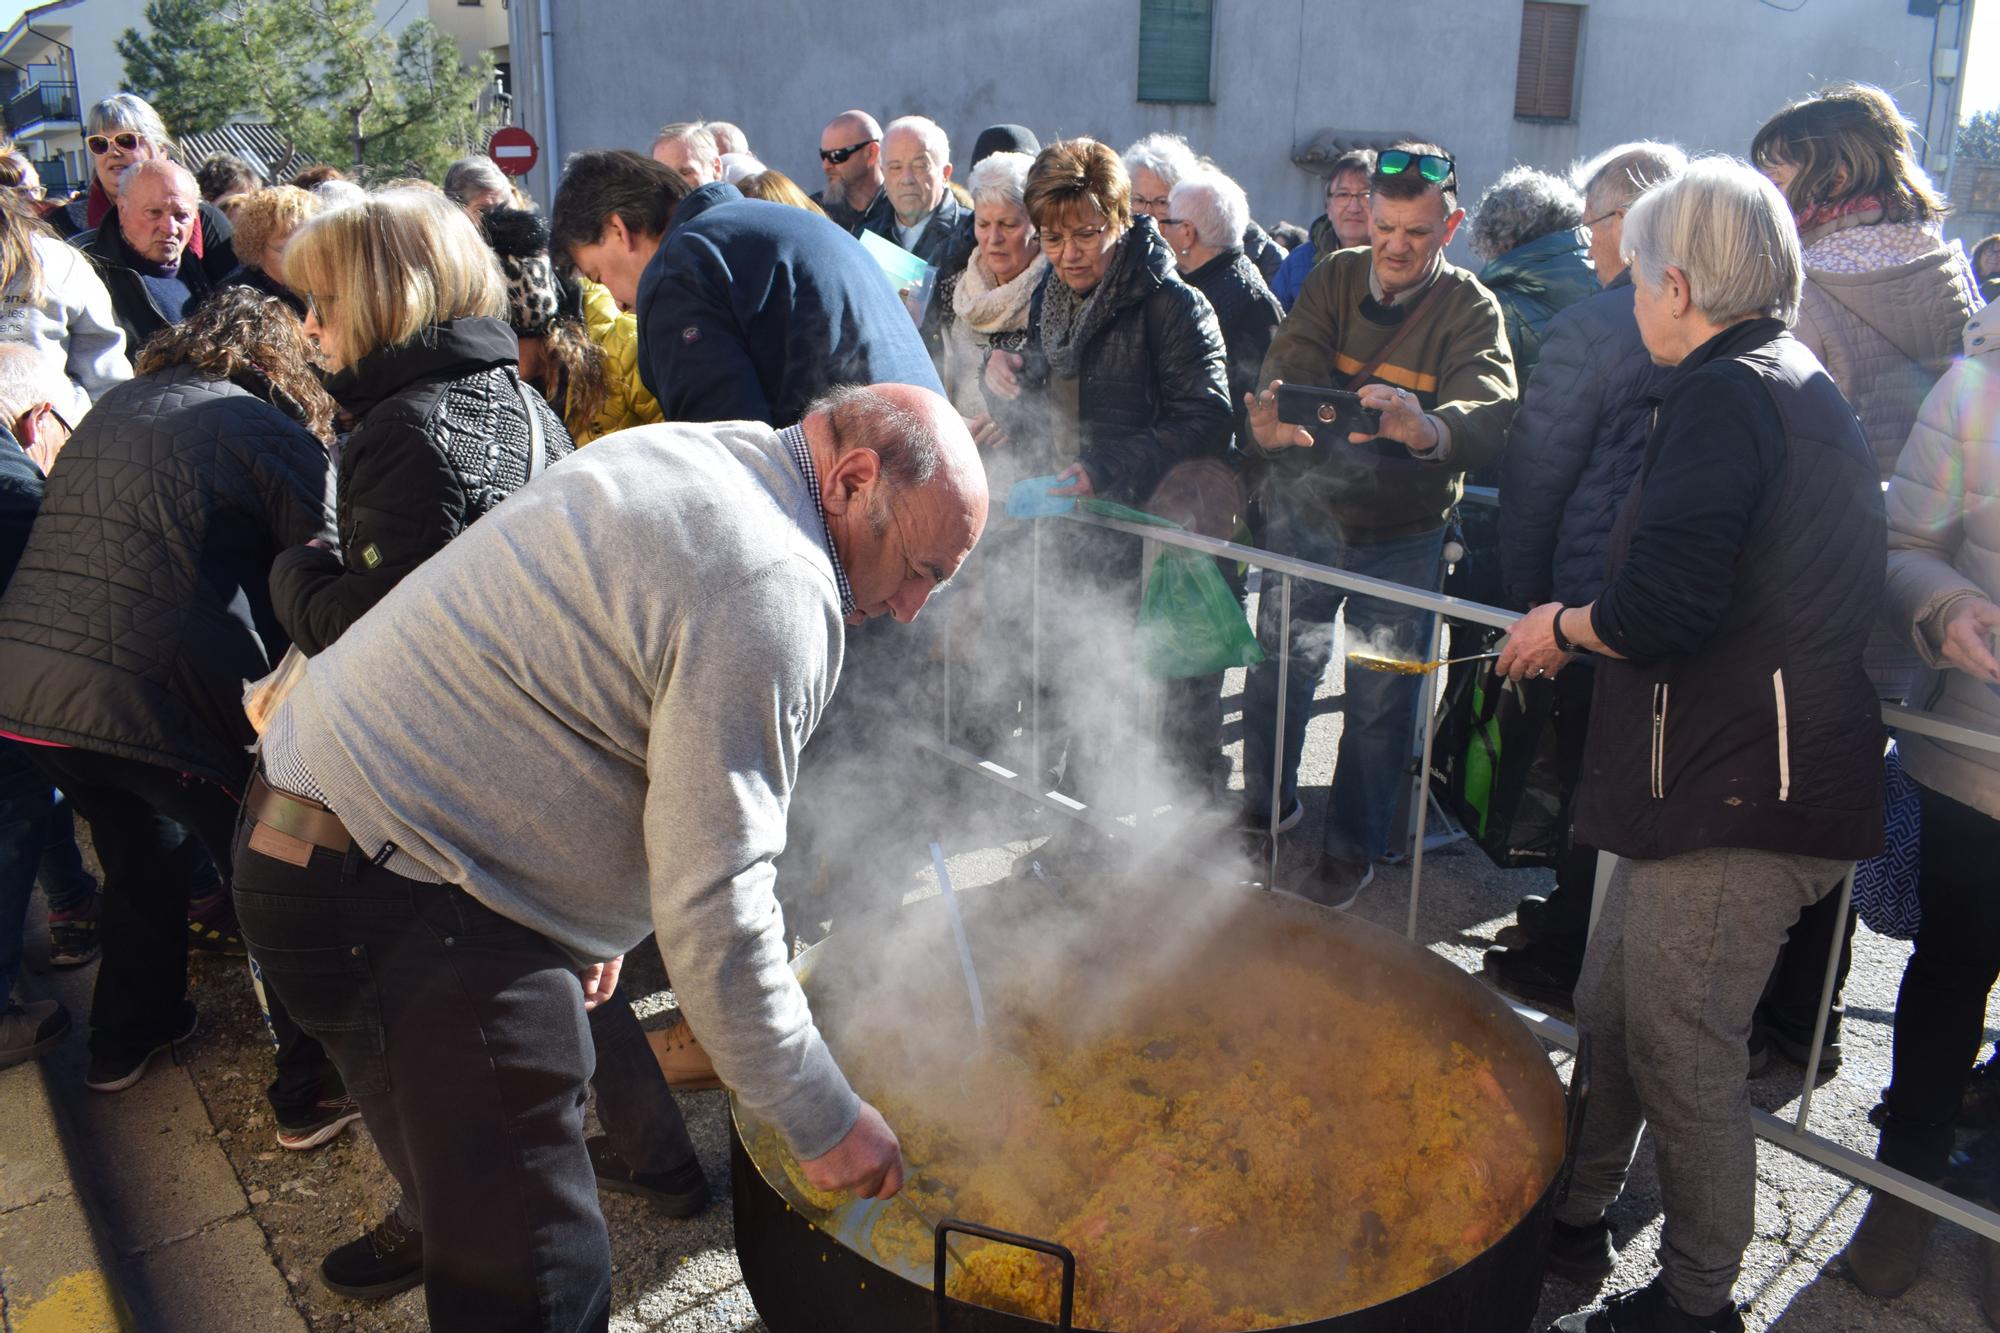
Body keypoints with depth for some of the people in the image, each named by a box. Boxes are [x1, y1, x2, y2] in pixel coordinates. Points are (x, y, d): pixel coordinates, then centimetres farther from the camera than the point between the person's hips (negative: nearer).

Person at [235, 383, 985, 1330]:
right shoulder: (775, 593, -21)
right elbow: (712, 906, -23)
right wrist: (821, 1119, -13)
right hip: (407, 906, -11)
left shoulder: (682, 460, 11)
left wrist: (592, 903, 26)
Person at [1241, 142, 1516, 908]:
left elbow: (1490, 410, -28)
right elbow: (1290, 365, -17)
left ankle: (1352, 848, 26)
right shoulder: (1333, 278, -1)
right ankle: (1266, 803, 37)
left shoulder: (1470, 310, -9)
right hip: (1306, 515, 2)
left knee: (1380, 700, 6)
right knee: (1278, 666, 11)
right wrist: (1274, 419, -42)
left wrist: (1425, 429, -51)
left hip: (1402, 536, -2)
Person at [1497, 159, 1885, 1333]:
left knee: (1685, 1061, 4)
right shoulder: (1804, 387, 16)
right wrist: (1583, 629, 18)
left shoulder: (1723, 394, -16)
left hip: (1737, 794, -10)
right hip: (1752, 767, 10)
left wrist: (1562, 630, -7)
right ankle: (1575, 1221, 36)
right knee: (1611, 1015, 20)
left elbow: (1658, 614, -26)